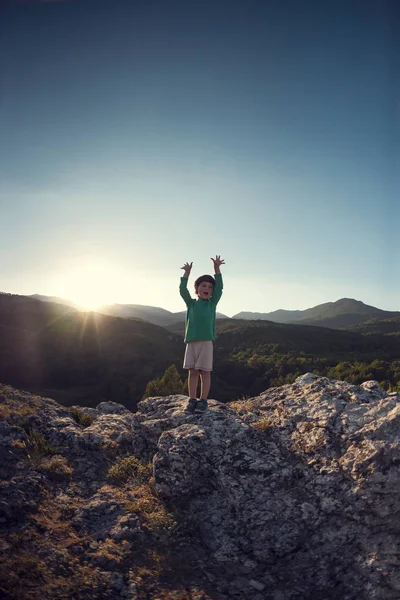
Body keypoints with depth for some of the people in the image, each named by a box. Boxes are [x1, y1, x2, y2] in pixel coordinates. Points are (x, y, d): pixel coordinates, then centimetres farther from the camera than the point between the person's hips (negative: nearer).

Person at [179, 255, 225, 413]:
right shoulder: (191, 303, 11)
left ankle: (203, 401, 7)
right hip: (191, 341, 2)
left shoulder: (212, 302, 9)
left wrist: (216, 269, -13)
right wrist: (187, 273, -13)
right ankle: (192, 400, 10)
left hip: (206, 341, -1)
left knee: (205, 372, 0)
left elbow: (219, 288, -4)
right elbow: (182, 290, -2)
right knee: (192, 371, 4)